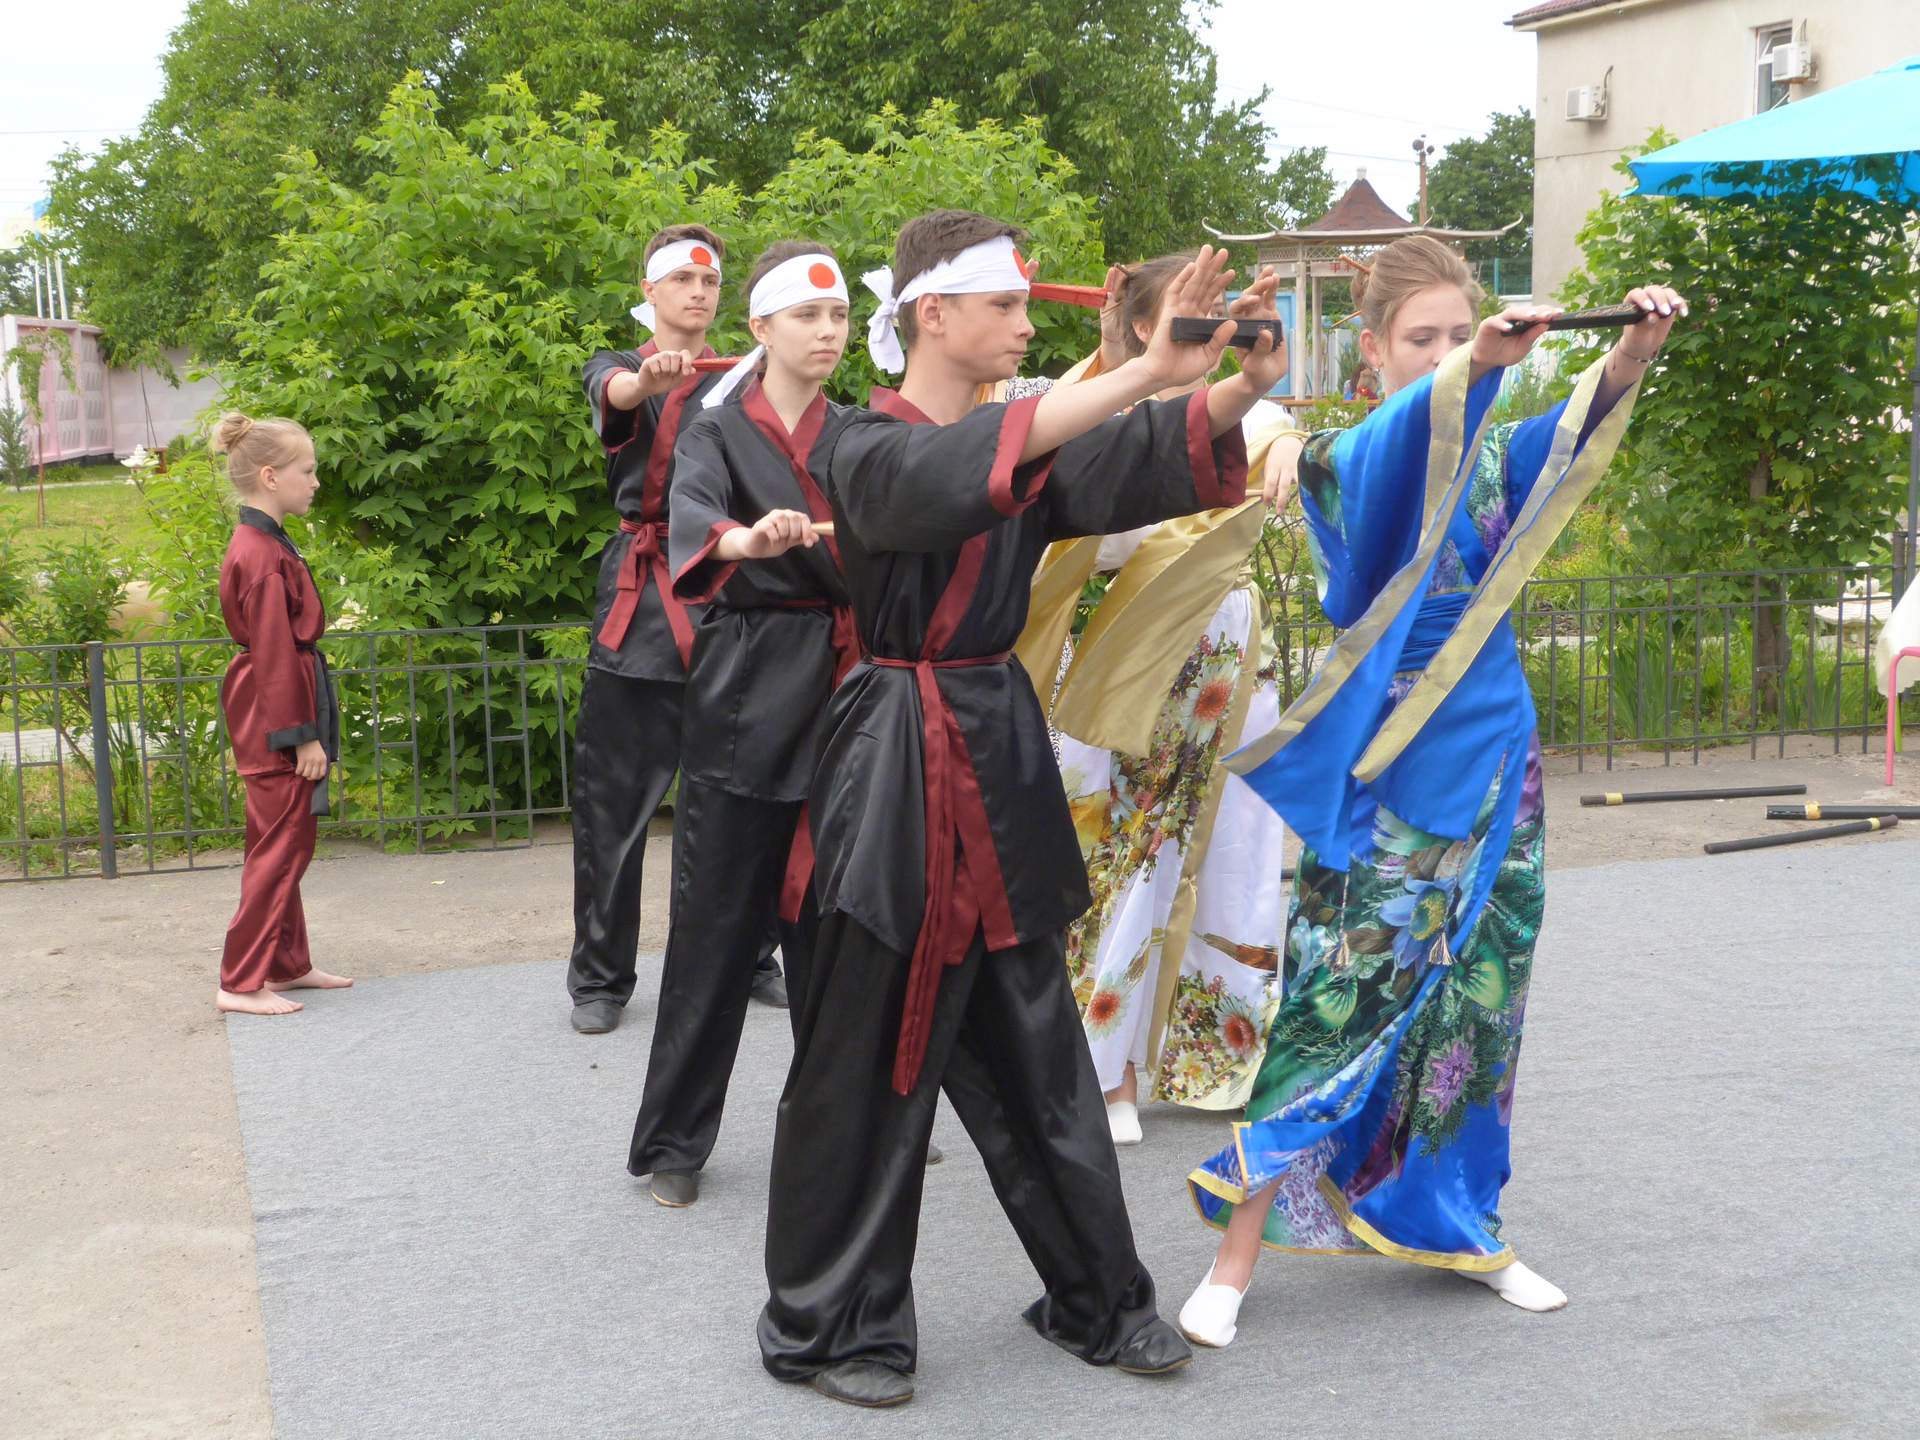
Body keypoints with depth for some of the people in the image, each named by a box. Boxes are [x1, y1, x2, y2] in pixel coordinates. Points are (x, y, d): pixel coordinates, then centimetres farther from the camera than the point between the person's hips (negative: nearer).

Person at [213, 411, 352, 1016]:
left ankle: (288, 964, 26)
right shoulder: (266, 557, -18)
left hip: (269, 716, 10)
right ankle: (241, 982, 1)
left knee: (285, 845, 16)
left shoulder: (258, 545, 13)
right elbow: (275, 654, -20)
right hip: (277, 719, -10)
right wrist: (303, 735, -19)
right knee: (278, 847, -4)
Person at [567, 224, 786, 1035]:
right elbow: (614, 393, -19)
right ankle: (601, 977, 11)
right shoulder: (619, 370, 7)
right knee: (614, 802, 0)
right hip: (639, 598, -2)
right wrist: (651, 378, -43)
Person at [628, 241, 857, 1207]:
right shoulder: (719, 432, -1)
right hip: (747, 698, -3)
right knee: (718, 922, 0)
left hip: (846, 693, 3)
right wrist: (747, 538, -43)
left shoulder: (859, 438, 12)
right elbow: (691, 513, -22)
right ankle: (673, 1139, 13)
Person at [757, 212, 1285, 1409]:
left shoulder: (1027, 439, 10)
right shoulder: (871, 451, -9)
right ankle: (829, 1325, 17)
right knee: (869, 1062, 2)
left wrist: (1240, 386, -26)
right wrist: (1143, 372, -37)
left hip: (1005, 752, 6)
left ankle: (1099, 1299, 26)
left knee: (1035, 1051, 14)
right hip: (901, 767, -6)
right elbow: (950, 478, -31)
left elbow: (1143, 465, -5)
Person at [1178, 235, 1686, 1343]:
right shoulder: (1342, 460, -4)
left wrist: (1636, 351, -33)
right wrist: (1481, 366, -45)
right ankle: (1239, 1257, 1)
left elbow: (1577, 431, -13)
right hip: (1382, 772, -5)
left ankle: (1461, 1227, 25)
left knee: (1477, 998, 10)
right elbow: (1392, 455, -28)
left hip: (1492, 761, 5)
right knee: (1340, 998, -7)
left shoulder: (1496, 453, 8)